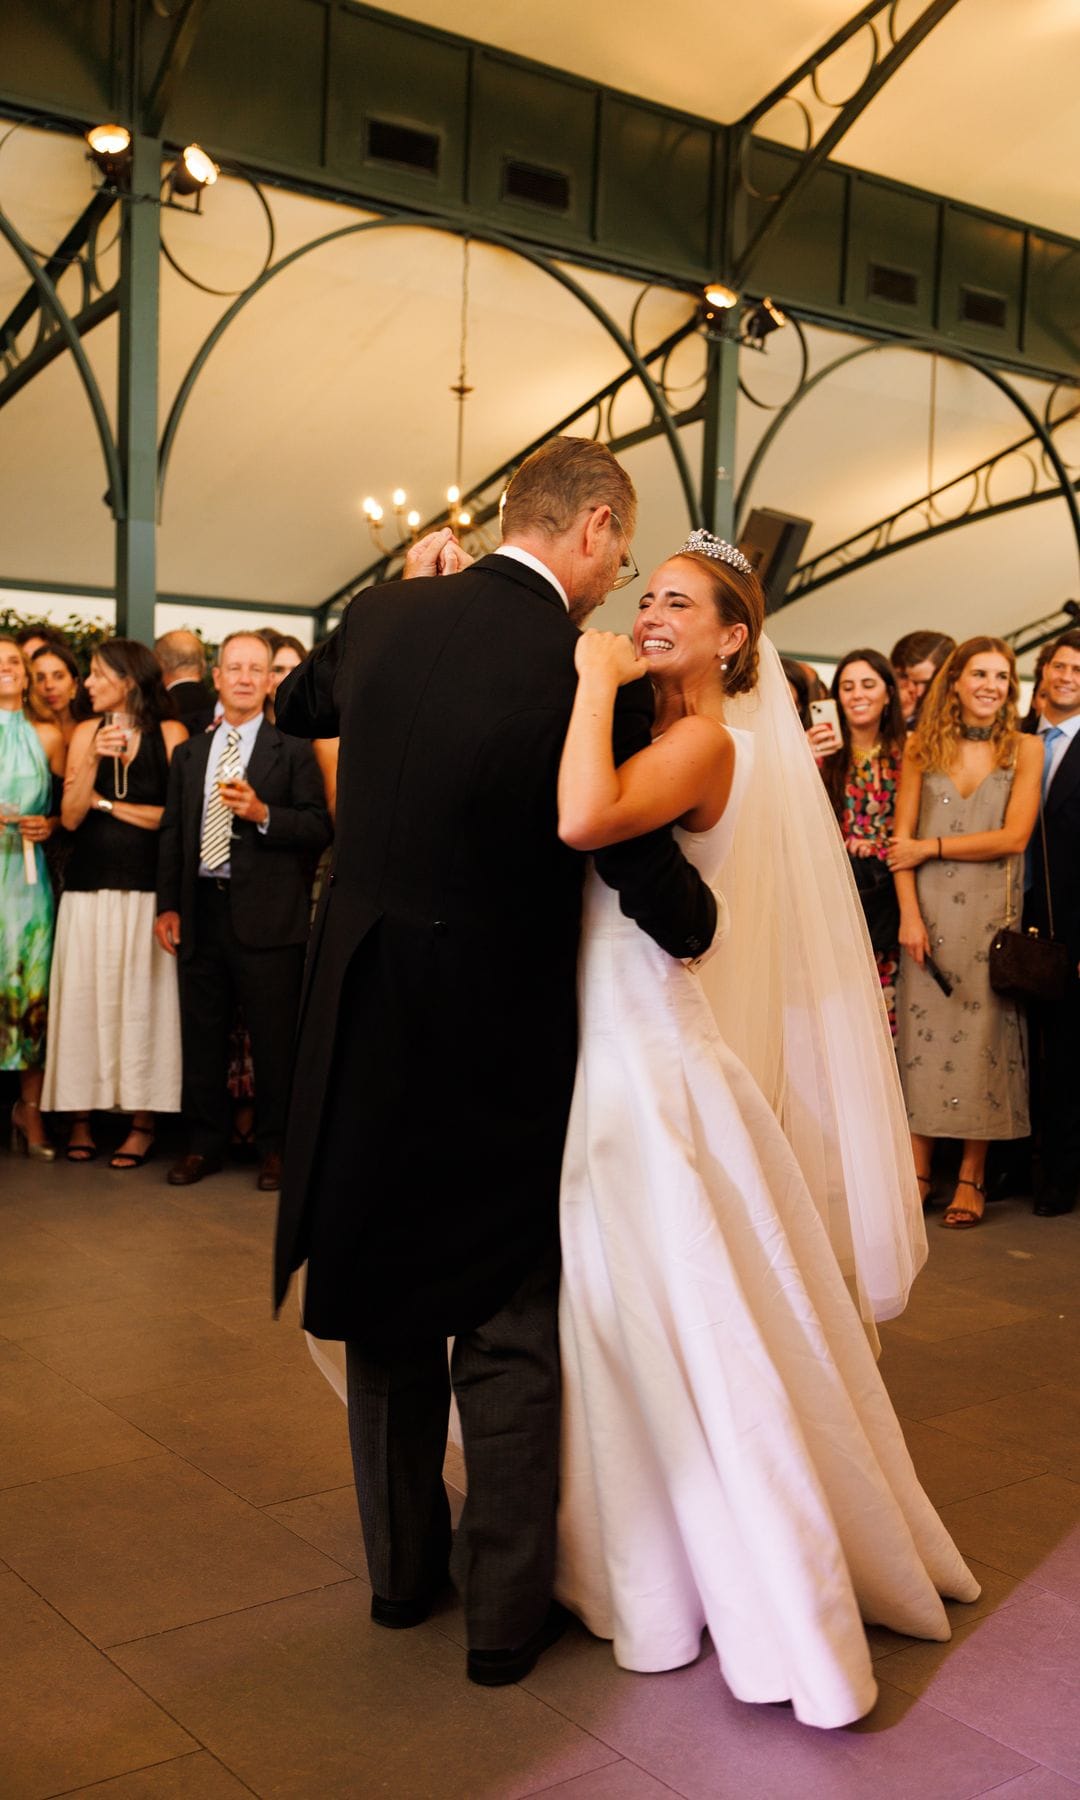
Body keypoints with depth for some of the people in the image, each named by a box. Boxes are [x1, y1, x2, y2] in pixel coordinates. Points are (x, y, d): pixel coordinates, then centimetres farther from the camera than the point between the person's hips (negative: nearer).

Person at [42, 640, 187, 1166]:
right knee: (85, 998, 3)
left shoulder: (169, 733, 0)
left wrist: (107, 803, -3)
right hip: (88, 888, 3)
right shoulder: (87, 732, 8)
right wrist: (93, 760, -12)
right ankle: (80, 1117, 12)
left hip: (146, 889, -3)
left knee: (141, 998, 0)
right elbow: (70, 817, 1)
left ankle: (142, 1121, 8)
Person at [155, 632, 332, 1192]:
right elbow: (173, 832, 15)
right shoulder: (189, 754, 15)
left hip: (266, 915, -4)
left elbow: (320, 827, -6)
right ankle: (204, 1144, 23)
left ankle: (273, 1147, 15)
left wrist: (262, 813, -20)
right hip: (201, 910, 5)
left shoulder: (292, 751, 1)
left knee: (273, 1037, 2)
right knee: (201, 1034, 10)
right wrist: (167, 905, 9)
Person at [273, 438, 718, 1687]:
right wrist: (706, 924, 6)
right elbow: (657, 892, -16)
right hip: (500, 1044, -5)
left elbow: (298, 709, 20)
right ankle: (505, 1610, 22)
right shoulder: (589, 674, -18)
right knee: (508, 1324, 11)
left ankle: (400, 1566, 35)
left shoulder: (382, 617, -3)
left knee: (389, 1306, 19)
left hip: (361, 1021, 5)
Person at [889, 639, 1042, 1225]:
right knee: (923, 1029, 1)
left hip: (992, 912, -1)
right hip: (929, 912, 1)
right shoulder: (922, 747, 6)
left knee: (984, 1035, 0)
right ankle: (919, 1169, 8)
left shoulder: (1024, 749, 4)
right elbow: (902, 839, 3)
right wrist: (909, 914, -7)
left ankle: (972, 1177, 7)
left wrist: (931, 847, -7)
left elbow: (1014, 836, -6)